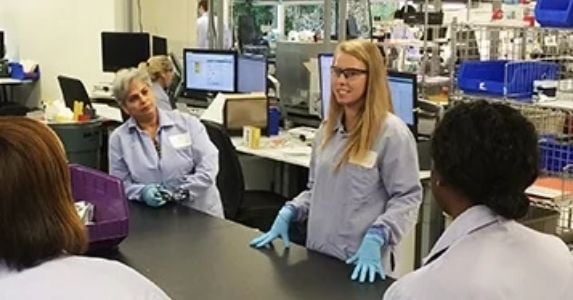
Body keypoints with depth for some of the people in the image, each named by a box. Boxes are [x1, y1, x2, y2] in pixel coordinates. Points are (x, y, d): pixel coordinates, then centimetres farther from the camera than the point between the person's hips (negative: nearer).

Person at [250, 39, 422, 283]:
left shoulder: (392, 132, -14)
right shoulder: (327, 129, 8)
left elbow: (407, 197, -14)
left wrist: (375, 239, -25)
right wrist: (287, 214, 3)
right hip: (318, 254, 6)